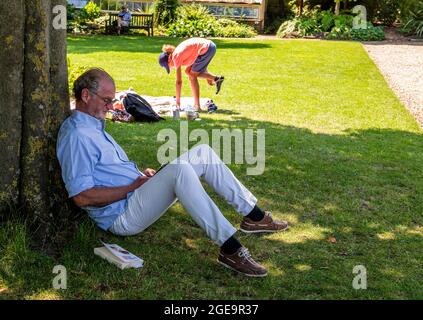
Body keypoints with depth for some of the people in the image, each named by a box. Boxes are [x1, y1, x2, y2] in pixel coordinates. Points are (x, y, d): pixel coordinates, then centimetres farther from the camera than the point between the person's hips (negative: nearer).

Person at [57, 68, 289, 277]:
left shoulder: (93, 125, 17)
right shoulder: (76, 135, -17)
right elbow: (82, 197, -24)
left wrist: (141, 176, 7)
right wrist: (133, 187, -17)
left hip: (136, 194, 10)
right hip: (121, 216, -10)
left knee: (203, 153, 1)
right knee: (179, 169, -34)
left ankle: (253, 215, 4)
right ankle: (230, 248, -35)